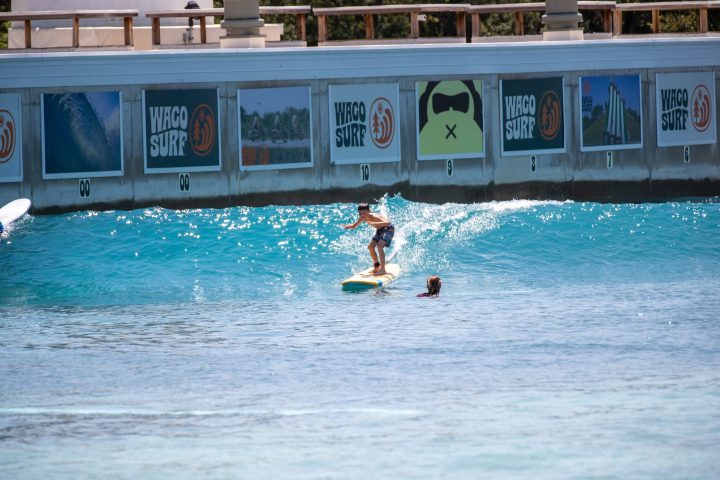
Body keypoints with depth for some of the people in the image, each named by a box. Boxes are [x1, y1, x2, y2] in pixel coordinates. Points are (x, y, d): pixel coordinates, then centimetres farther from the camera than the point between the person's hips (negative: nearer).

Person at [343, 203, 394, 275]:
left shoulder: (374, 217, -35)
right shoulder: (363, 218, -12)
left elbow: (387, 223, -50)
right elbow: (354, 226, 5)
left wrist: (373, 223, -59)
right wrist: (348, 226, -20)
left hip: (388, 228, -9)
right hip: (380, 230, 9)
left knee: (379, 245, -27)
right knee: (371, 247, 8)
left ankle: (382, 270, -26)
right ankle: (377, 266, 30)